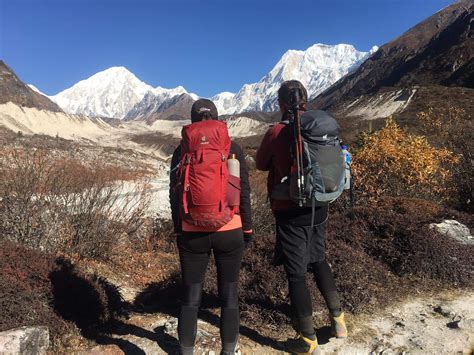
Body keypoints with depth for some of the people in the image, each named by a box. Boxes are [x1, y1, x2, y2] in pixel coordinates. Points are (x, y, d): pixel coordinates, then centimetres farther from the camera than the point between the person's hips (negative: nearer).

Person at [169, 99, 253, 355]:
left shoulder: (182, 150, 1)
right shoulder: (232, 148, -1)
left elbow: (174, 195, 1)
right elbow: (244, 192, -2)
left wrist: (178, 230, 11)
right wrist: (247, 227, 8)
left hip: (192, 233, 1)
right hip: (229, 231, 0)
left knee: (190, 298, 13)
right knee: (229, 296, 14)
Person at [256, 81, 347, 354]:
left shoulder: (277, 132, -14)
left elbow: (261, 164, 1)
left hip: (290, 212, -5)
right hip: (318, 208, 5)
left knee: (296, 272, 7)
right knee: (318, 261, 25)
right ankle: (338, 317, 36)